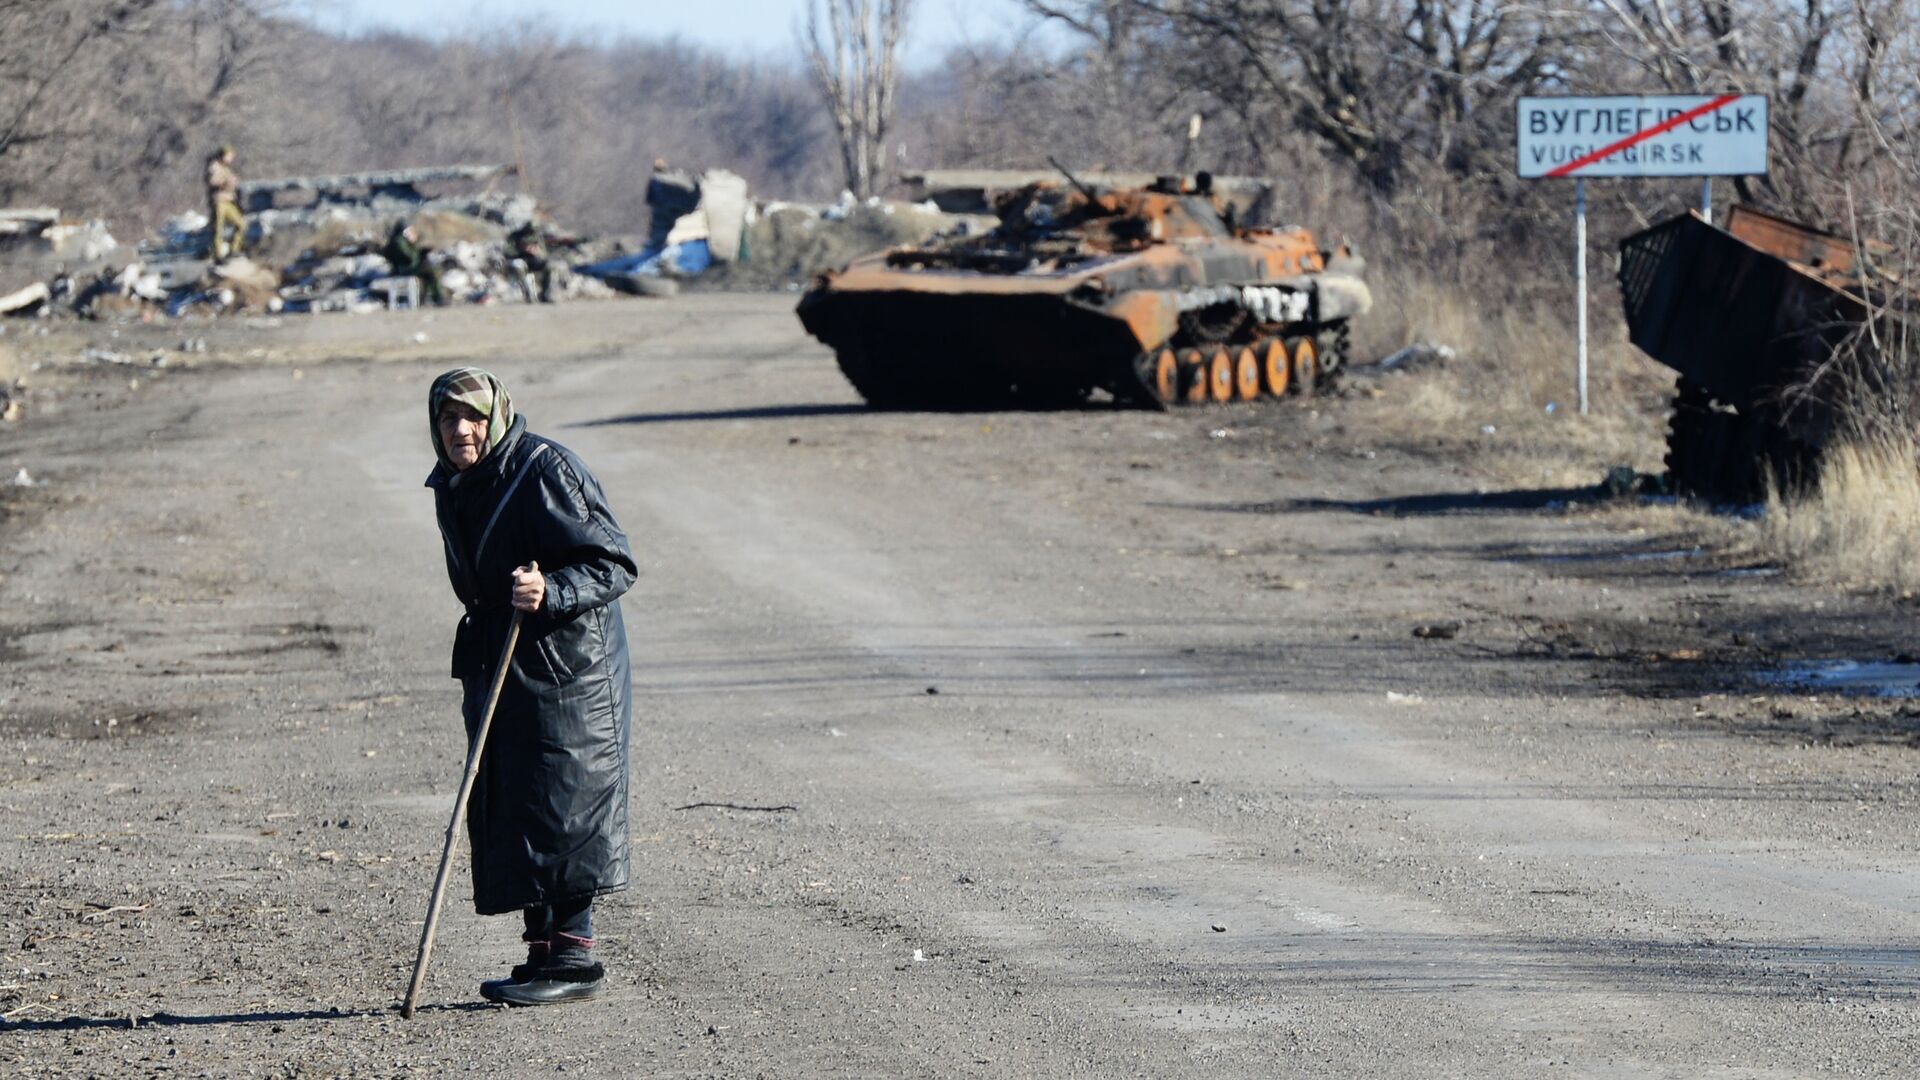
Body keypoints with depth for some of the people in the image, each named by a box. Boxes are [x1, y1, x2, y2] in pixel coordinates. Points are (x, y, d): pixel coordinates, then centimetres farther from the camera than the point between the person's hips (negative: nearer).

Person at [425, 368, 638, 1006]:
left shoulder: (545, 471, -14)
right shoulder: (452, 488, 12)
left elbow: (614, 564, -17)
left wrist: (551, 592, -32)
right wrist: (471, 672, 23)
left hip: (565, 668, -9)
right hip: (499, 671, 9)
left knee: (559, 809, -9)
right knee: (508, 813, 7)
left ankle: (573, 959, -5)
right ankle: (546, 953, 13)